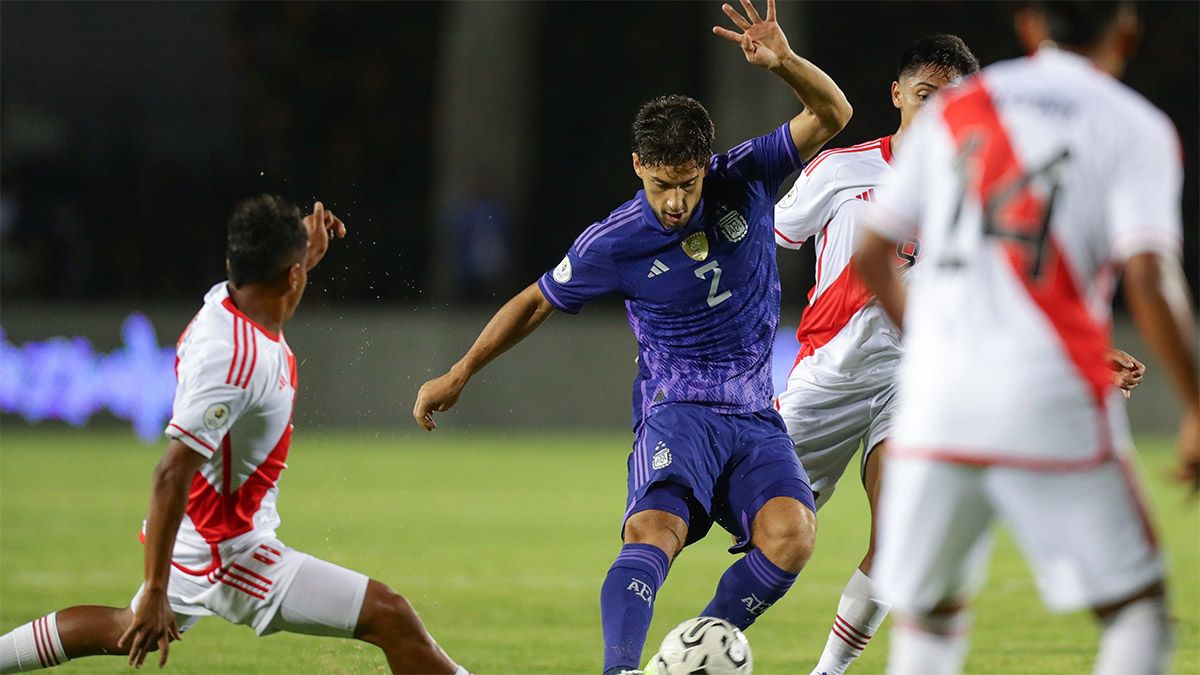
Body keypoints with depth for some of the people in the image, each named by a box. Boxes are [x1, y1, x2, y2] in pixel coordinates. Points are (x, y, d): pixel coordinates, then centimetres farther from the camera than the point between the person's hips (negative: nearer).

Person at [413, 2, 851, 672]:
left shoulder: (743, 179, -1)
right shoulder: (615, 242, -6)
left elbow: (831, 115, -6)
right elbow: (538, 302, 10)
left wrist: (784, 62, -26)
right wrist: (458, 376, 14)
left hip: (757, 417, 3)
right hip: (678, 410, -3)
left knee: (790, 537, -24)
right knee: (655, 531, -32)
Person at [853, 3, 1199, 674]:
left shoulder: (953, 109, 13)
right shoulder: (1137, 130, 2)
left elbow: (871, 254, 16)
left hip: (936, 396, 3)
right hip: (1050, 397, -3)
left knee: (927, 615, 13)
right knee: (1137, 605, 7)